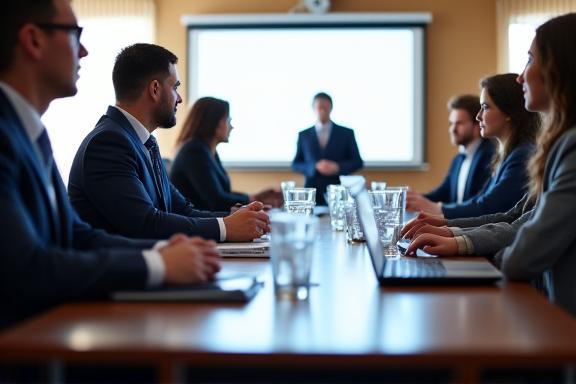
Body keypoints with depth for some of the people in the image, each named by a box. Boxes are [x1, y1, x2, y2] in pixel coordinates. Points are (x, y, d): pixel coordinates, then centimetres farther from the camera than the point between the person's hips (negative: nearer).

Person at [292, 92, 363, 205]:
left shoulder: (346, 133, 6)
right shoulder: (304, 135, 9)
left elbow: (358, 162, 7)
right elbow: (296, 165, 9)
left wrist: (337, 167, -11)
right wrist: (315, 167, -10)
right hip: (312, 193, 1)